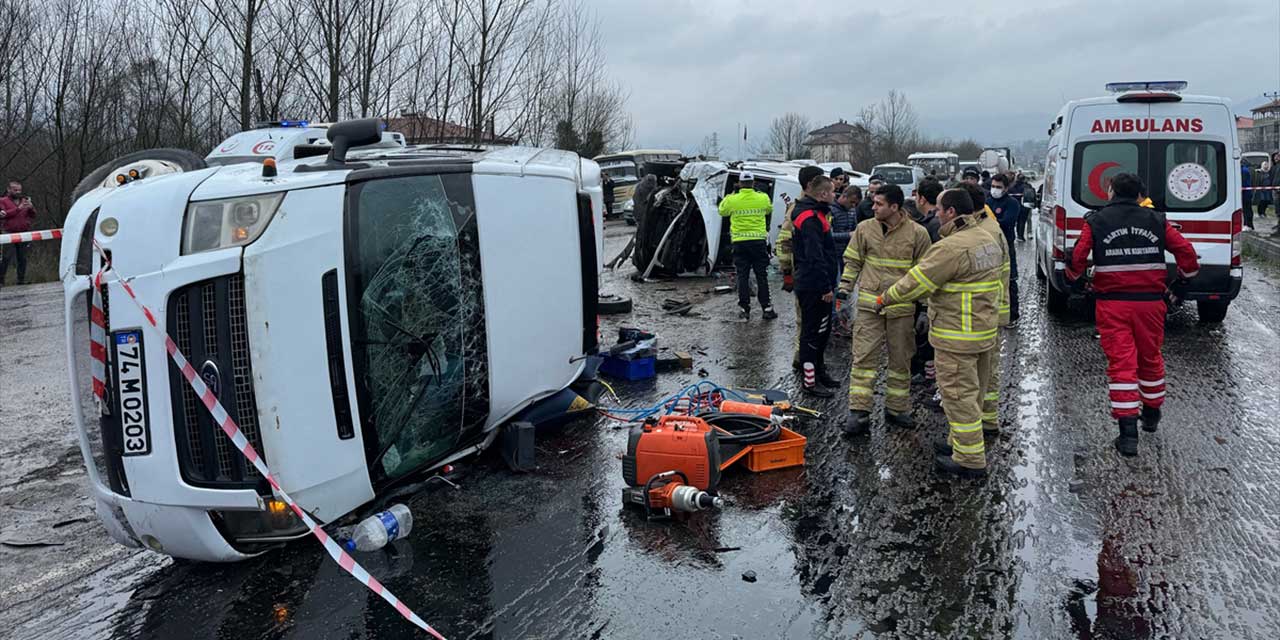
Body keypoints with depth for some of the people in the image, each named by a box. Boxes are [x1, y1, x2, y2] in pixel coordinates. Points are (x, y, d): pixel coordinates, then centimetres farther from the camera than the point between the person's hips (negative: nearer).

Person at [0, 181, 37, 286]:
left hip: (24, 234, 3)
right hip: (9, 234, -3)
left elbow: (33, 216, 12)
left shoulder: (25, 200, 15)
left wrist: (31, 208, -9)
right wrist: (18, 208, -19)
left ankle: (21, 280, 13)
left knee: (22, 258, 7)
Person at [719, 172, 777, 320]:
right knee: (762, 277, 6)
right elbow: (769, 211, 20)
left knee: (743, 277, 6)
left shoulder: (732, 200, -6)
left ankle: (744, 309, 6)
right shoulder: (763, 198, -2)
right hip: (759, 241, 0)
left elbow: (722, 211, 14)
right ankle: (767, 308, 6)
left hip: (740, 242, 0)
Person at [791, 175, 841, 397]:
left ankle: (818, 371, 32)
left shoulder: (815, 214, 16)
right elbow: (815, 256, -24)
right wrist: (826, 287, -22)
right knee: (812, 332, -4)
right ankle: (810, 381, 2)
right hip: (814, 287, -11)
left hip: (814, 285, 11)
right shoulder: (811, 218, -19)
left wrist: (828, 285, 22)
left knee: (822, 330, 19)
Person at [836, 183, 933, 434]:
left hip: (902, 307, 0)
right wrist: (844, 288, 4)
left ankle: (896, 409, 25)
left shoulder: (917, 233, -4)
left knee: (900, 360, 11)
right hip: (869, 305, 0)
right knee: (864, 357, -5)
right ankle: (859, 412, -3)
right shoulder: (865, 229, 1)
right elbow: (852, 261, 11)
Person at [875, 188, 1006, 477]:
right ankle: (961, 442, 34)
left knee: (959, 394, -1)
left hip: (957, 337, -10)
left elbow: (916, 281, -19)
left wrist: (885, 299, -5)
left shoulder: (952, 247, -23)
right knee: (972, 391, 20)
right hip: (985, 331, 10)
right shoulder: (988, 239, 9)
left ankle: (970, 459, 5)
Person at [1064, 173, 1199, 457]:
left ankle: (1128, 432, -7)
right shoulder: (1156, 220, 4)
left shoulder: (1096, 221, -3)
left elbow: (1077, 257, -11)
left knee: (1121, 362, -2)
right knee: (1150, 357, 20)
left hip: (1112, 303, -2)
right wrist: (1186, 275, 19)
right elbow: (1185, 251, 1)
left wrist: (1076, 279, 9)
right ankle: (1152, 413, 38)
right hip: (1151, 301, 3)